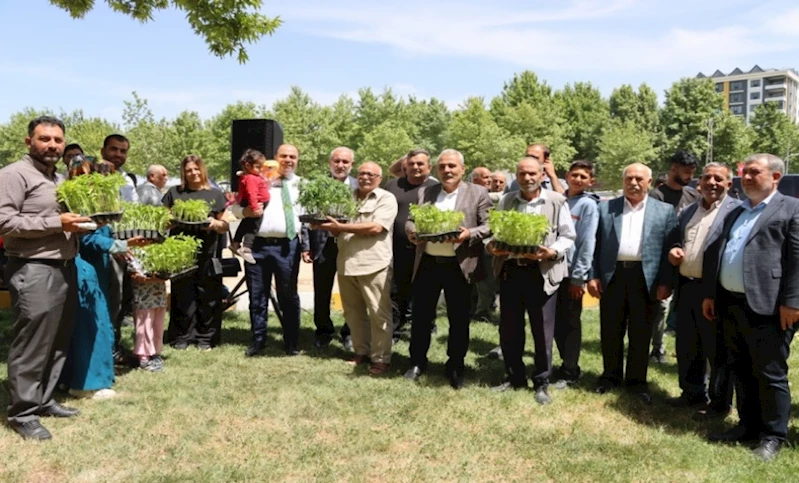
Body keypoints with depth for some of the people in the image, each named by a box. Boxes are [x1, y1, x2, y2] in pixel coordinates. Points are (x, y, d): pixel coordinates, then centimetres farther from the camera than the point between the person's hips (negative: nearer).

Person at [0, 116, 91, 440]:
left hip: (65, 269, 9)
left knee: (58, 343, 13)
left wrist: (77, 225, 8)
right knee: (31, 346, -3)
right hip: (34, 271, -9)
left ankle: (43, 400, 25)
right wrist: (56, 222, -19)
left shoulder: (60, 179, 19)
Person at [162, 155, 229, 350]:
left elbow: (225, 226, 11)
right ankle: (181, 337, 13)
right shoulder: (174, 193, 13)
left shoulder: (215, 195, 12)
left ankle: (206, 338, 11)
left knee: (207, 298, 2)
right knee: (182, 298, 3)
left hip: (208, 255, 0)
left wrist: (215, 223, -11)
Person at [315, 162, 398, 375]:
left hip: (374, 264, -6)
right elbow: (339, 232, 22)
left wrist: (341, 226, -14)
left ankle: (381, 358, 8)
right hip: (346, 263, 6)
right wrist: (330, 226, -2)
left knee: (378, 314, -2)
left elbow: (376, 227, -15)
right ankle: (361, 351, 26)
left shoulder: (386, 199, -1)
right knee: (353, 312, 12)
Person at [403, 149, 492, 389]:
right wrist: (412, 231, -10)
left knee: (459, 319, 7)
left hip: (459, 266, -3)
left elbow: (489, 226, -5)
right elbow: (410, 221, 12)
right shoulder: (424, 193, 11)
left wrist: (469, 234, -22)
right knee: (421, 316, 10)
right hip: (427, 264, 3)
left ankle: (455, 367, 22)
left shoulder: (478, 193, 1)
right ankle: (417, 362, 26)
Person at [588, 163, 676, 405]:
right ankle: (610, 375, 25)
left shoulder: (664, 211, 5)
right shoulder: (605, 208, 6)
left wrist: (665, 282, -5)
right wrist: (593, 276, -3)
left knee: (641, 332, 8)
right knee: (610, 331, 9)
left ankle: (637, 380, 21)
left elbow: (670, 248, 1)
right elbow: (595, 244, 4)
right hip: (612, 275, 1)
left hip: (645, 277, -1)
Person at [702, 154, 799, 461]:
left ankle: (773, 435, 14)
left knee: (770, 374, 1)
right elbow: (715, 253, 17)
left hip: (766, 307, -7)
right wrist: (710, 294, 13)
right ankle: (748, 426, 28)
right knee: (741, 371, 15)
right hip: (730, 304, 7)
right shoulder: (735, 213, 19)